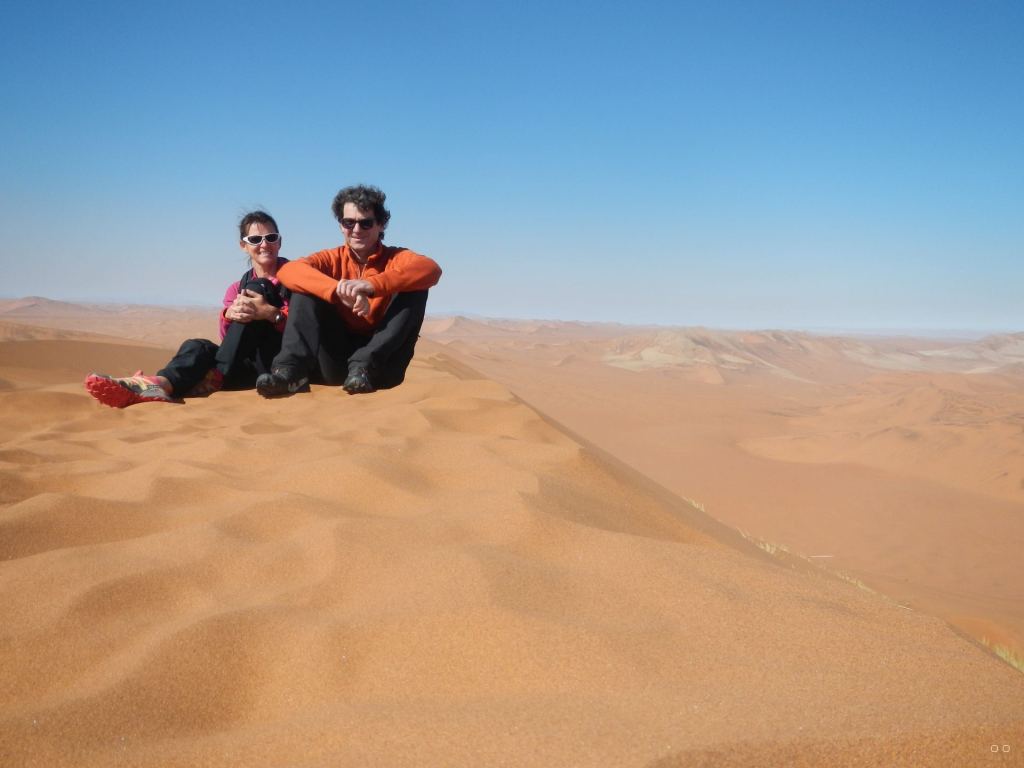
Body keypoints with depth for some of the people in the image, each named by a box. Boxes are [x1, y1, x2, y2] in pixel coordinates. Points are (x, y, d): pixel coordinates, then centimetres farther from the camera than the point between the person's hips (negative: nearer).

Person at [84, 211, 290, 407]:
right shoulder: (236, 290, 16)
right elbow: (228, 338, 0)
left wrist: (270, 313, -26)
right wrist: (229, 315, -23)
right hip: (249, 366, 3)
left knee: (257, 288, -17)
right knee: (198, 347, -25)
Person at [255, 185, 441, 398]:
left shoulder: (395, 258, 1)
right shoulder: (333, 258, 5)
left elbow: (432, 269, -24)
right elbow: (288, 271, -17)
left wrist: (373, 284, -37)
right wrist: (338, 290, -35)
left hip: (380, 365, -1)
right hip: (337, 360, 1)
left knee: (416, 289, -18)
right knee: (306, 286, -11)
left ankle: (364, 367, -28)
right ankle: (291, 370, -29)